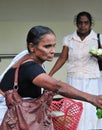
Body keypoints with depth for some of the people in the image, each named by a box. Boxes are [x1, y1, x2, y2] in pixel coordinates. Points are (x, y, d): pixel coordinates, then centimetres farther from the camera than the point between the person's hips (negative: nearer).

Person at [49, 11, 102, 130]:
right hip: (73, 80, 1)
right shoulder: (68, 39, 2)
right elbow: (62, 59, 2)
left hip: (91, 81, -1)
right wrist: (49, 75, -6)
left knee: (89, 110, -1)